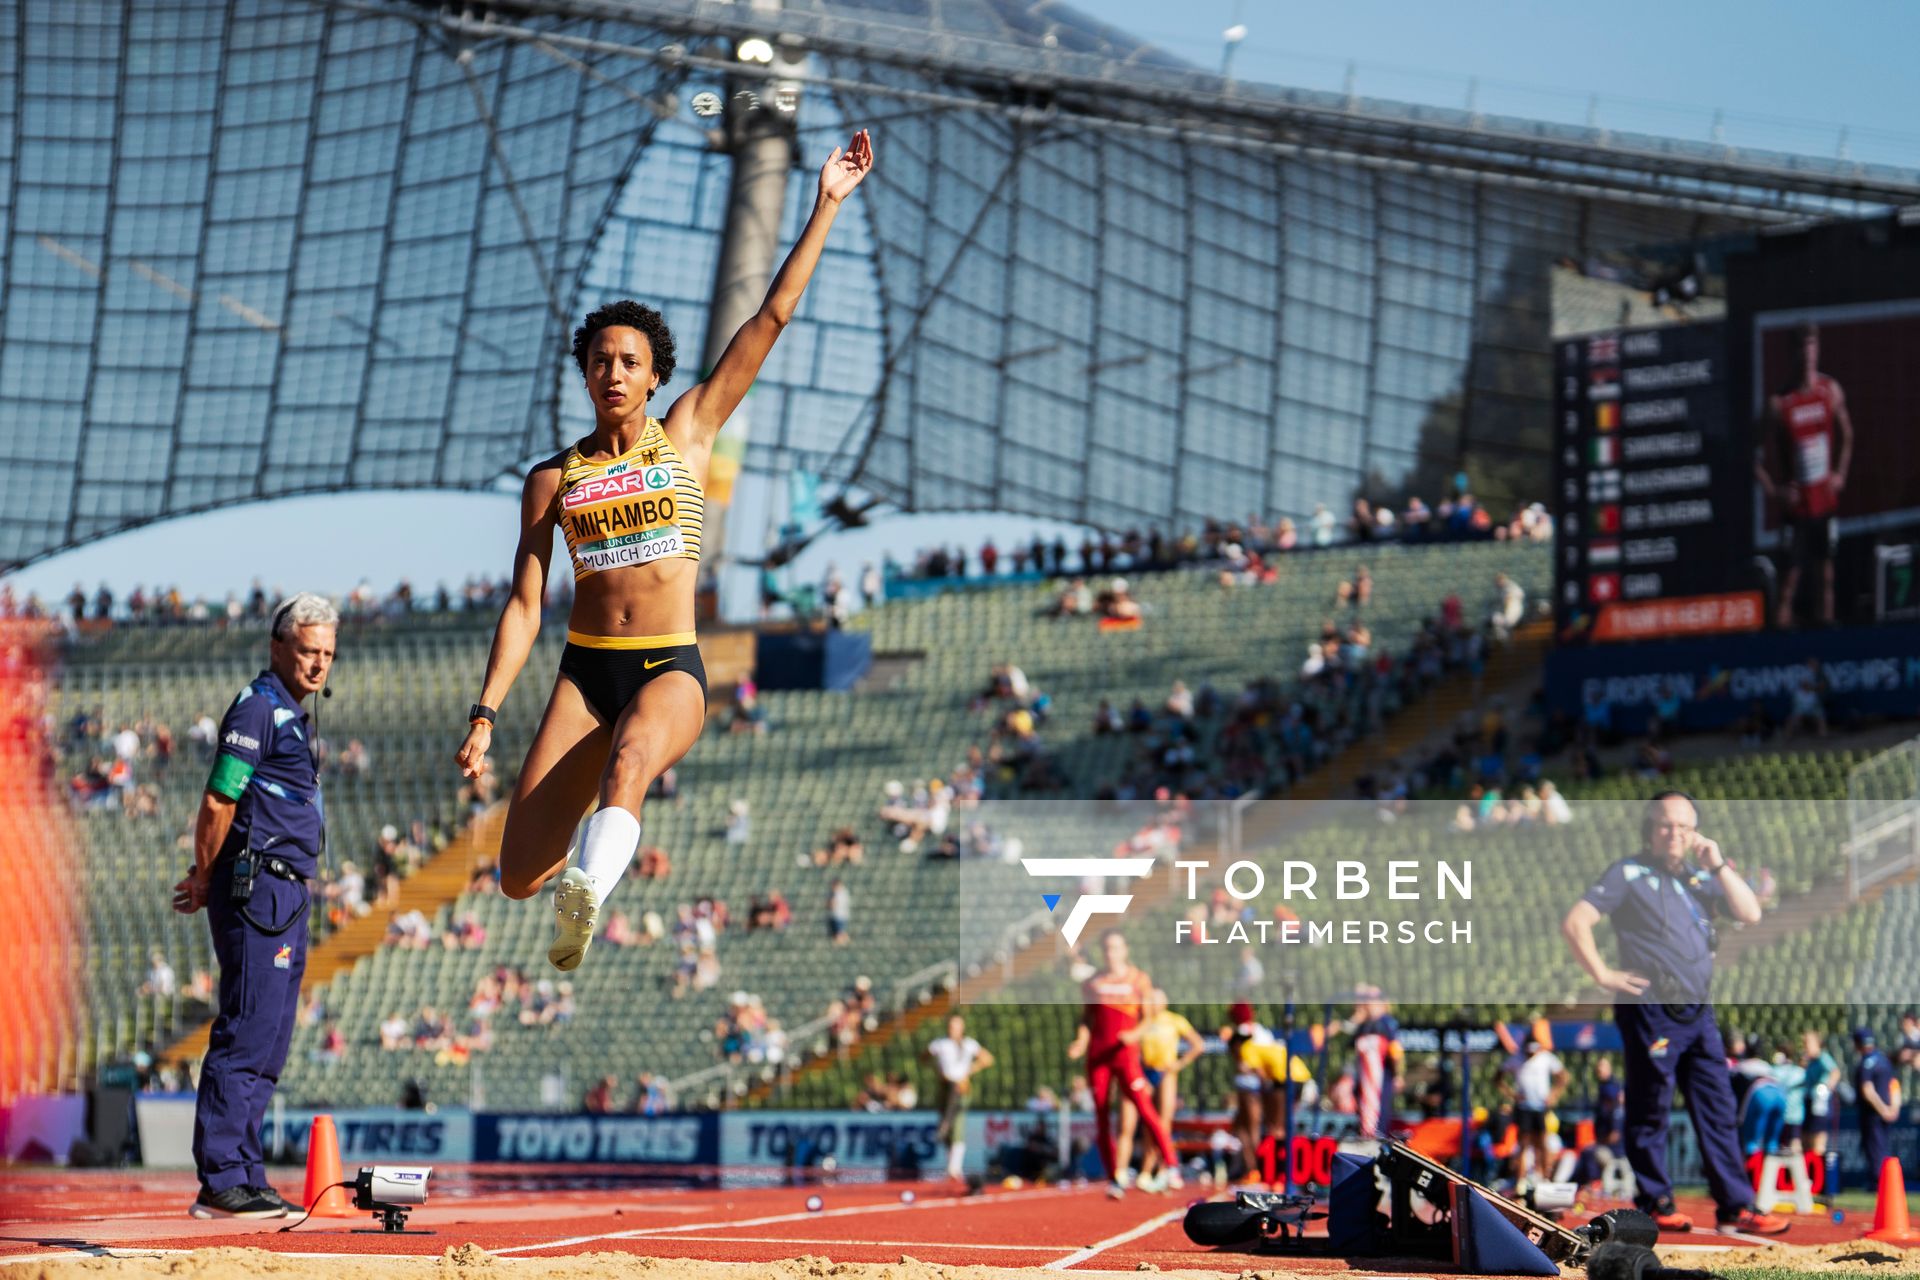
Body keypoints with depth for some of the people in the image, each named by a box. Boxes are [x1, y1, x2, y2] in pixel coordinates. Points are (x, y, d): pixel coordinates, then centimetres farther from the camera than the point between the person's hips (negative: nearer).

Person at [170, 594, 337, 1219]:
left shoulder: (290, 715, 21)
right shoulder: (258, 708, -10)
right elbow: (218, 802, -15)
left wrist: (207, 881, 16)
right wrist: (206, 879, -5)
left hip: (285, 897, 10)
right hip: (258, 890, -10)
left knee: (266, 1048, 11)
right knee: (247, 1036, -11)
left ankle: (243, 1180, 15)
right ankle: (221, 1183, -12)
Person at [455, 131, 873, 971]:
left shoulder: (688, 433, 7)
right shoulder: (553, 480, 9)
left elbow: (772, 316, 5)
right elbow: (524, 604, 7)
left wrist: (826, 205, 3)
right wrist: (485, 712, -4)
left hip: (670, 669, -2)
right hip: (584, 671, 2)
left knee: (628, 763, -39)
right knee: (517, 881, -8)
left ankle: (587, 894, -61)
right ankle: (565, 868, 26)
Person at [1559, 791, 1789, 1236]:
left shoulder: (1700, 877, 16)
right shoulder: (1629, 874, -2)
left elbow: (1750, 914, 7)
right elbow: (1574, 923, -10)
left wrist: (1718, 866, 1)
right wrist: (1603, 975, -13)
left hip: (1698, 1012, 6)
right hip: (1651, 1012, -6)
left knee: (1718, 1110, 5)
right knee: (1650, 1111, 1)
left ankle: (1736, 1206, 8)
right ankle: (1655, 1203, 12)